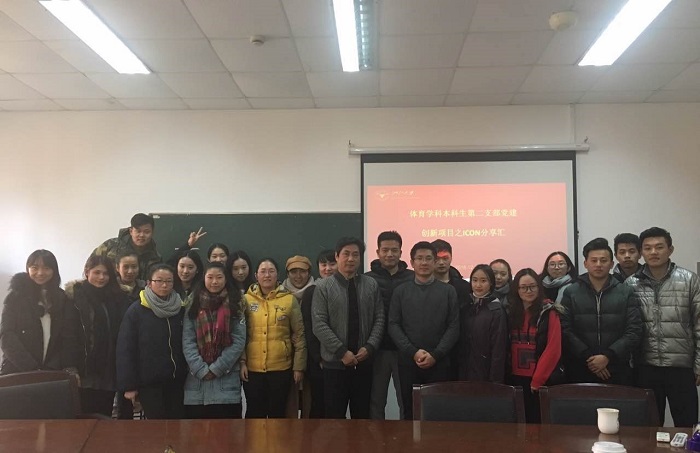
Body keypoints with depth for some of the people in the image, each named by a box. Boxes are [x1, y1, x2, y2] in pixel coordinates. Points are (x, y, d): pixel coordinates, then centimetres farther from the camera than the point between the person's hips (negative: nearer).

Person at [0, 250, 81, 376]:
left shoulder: (62, 299, 10)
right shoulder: (16, 296, 3)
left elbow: (69, 337, 4)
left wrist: (70, 367, -12)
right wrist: (31, 369, -15)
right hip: (17, 373, -2)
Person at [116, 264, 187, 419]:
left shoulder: (181, 310, 6)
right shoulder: (136, 310, -3)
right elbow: (125, 350, -5)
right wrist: (128, 384, -9)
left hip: (176, 381, 4)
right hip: (149, 382, -3)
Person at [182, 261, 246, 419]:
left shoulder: (234, 305, 6)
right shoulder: (194, 305, 8)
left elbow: (239, 341, -2)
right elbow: (187, 342, 1)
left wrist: (216, 369, -9)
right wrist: (202, 370, -11)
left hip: (226, 379, -1)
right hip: (196, 379, 1)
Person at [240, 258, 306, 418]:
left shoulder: (289, 299, 0)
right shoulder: (247, 299, 3)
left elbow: (299, 335, 1)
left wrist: (299, 366, -2)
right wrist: (241, 362, -4)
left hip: (281, 368, -1)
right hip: (252, 368, 1)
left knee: (277, 413, 9)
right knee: (254, 413, 9)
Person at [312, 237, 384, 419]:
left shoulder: (371, 285, 5)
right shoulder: (323, 287, -3)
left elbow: (379, 319, 4)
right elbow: (319, 325, -10)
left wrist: (369, 347, -10)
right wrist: (342, 352, -15)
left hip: (364, 362, 2)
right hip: (335, 362, -2)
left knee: (362, 414, 11)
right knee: (335, 415, 5)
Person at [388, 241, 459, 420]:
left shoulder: (448, 291, 7)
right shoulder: (401, 291, 8)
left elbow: (454, 327, 0)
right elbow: (393, 325, 1)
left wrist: (435, 355, -10)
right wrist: (413, 352, -11)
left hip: (439, 362, 0)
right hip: (408, 361, 1)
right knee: (410, 411, 7)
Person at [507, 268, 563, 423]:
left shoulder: (549, 312, -6)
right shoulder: (511, 313, 9)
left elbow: (553, 349, -12)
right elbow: (509, 348, 10)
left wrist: (537, 380, -14)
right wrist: (508, 375, 1)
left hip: (544, 380, -4)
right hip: (517, 379, 4)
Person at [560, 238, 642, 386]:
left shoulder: (625, 293, 6)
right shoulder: (571, 292, 4)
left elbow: (634, 332, -2)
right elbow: (565, 330, -4)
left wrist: (608, 356, -12)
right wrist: (587, 357, -14)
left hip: (617, 372, 1)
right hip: (579, 371, 0)